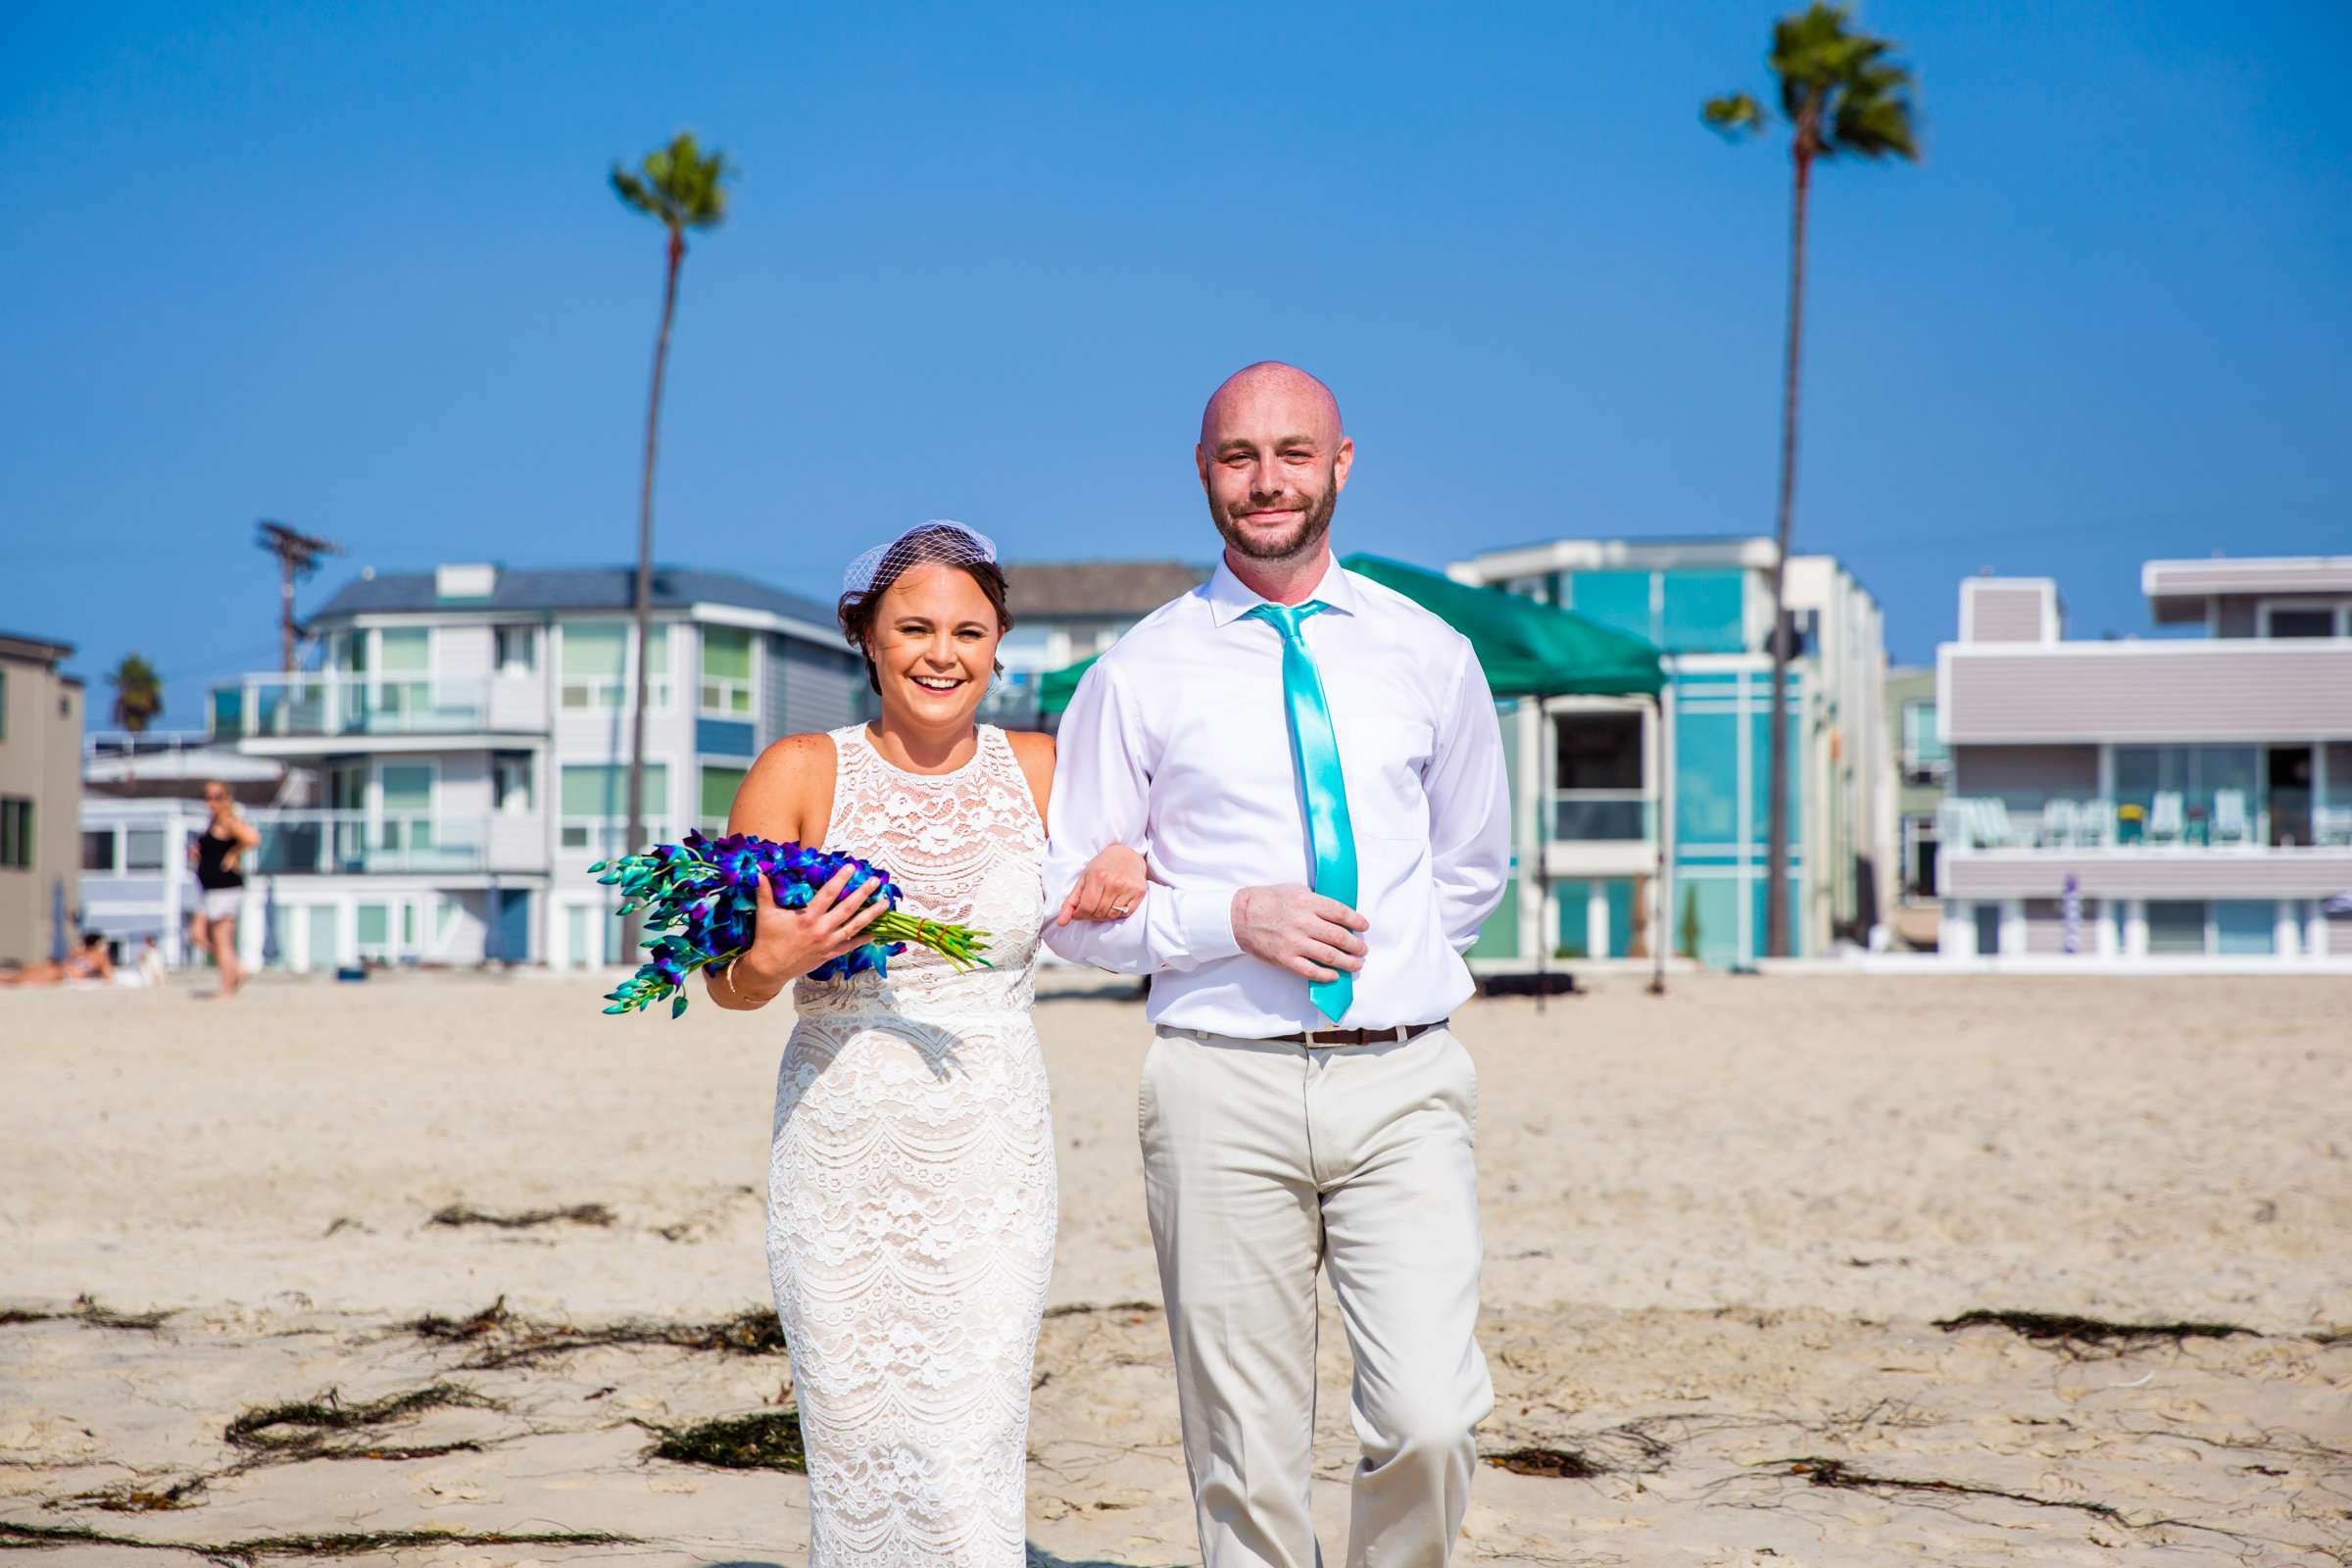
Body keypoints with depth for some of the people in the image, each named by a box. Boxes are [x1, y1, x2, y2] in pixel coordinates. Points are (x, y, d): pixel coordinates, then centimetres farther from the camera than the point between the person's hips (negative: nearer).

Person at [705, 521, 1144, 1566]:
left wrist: (1109, 886, -1)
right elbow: (725, 982, 2)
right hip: (842, 1153, 0)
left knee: (971, 1460, -7)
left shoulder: (1043, 770, 5)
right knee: (854, 1447, 2)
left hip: (994, 1156, 1)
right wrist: (775, 961, -20)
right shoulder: (798, 774, 0)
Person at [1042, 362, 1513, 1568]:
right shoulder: (1141, 674, 4)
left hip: (1403, 1076, 1)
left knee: (1432, 1425, -12)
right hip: (1225, 1090, -1)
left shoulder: (1430, 656, 10)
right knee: (1247, 1466, 2)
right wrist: (1235, 920, -9)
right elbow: (1072, 906, 4)